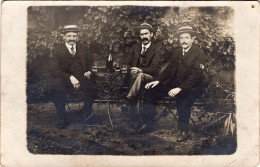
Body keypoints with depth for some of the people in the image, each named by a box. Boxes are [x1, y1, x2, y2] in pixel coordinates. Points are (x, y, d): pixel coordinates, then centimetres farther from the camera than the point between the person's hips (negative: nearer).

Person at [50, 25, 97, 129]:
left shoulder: (84, 49, 16)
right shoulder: (57, 50, 6)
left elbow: (90, 65, 17)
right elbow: (54, 70, -5)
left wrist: (89, 72, -9)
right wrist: (70, 77, -21)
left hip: (82, 78, 2)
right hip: (65, 80, -1)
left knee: (92, 87, -30)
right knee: (56, 88, -34)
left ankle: (86, 112, 0)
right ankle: (61, 118, -16)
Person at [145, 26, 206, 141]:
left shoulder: (199, 54, -10)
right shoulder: (177, 52, 12)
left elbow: (196, 76, -18)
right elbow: (170, 69, 16)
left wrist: (180, 88, -29)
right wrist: (158, 81, -1)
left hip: (192, 87, -6)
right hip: (175, 83, 7)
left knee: (182, 98, -38)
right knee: (150, 91, -7)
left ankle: (184, 131, -22)